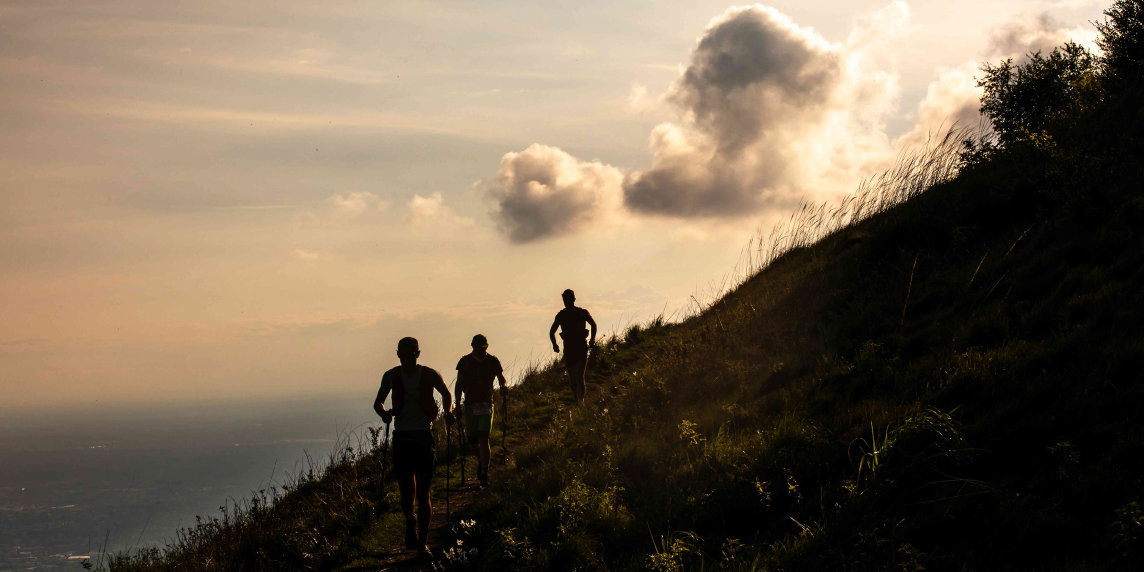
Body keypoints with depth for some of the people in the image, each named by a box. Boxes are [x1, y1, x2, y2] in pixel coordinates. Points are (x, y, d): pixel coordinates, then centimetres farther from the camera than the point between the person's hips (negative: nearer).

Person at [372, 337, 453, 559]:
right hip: (401, 437, 1)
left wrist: (448, 411, -3)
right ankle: (410, 522, 34)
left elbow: (446, 394, 17)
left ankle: (422, 542, 6)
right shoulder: (391, 376, 1)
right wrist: (384, 413, -10)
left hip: (424, 436, -1)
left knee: (423, 494, -3)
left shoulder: (430, 375, -2)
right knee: (406, 492, 1)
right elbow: (378, 402, 12)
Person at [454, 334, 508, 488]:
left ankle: (484, 474, -13)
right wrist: (458, 405, -1)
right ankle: (481, 461, 33)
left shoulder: (492, 361, 1)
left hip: (486, 404, -2)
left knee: (483, 438, -14)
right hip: (470, 405, 2)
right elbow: (459, 384, 6)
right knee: (472, 440, 2)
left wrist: (504, 386, -19)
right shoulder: (465, 362, 2)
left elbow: (502, 379, 6)